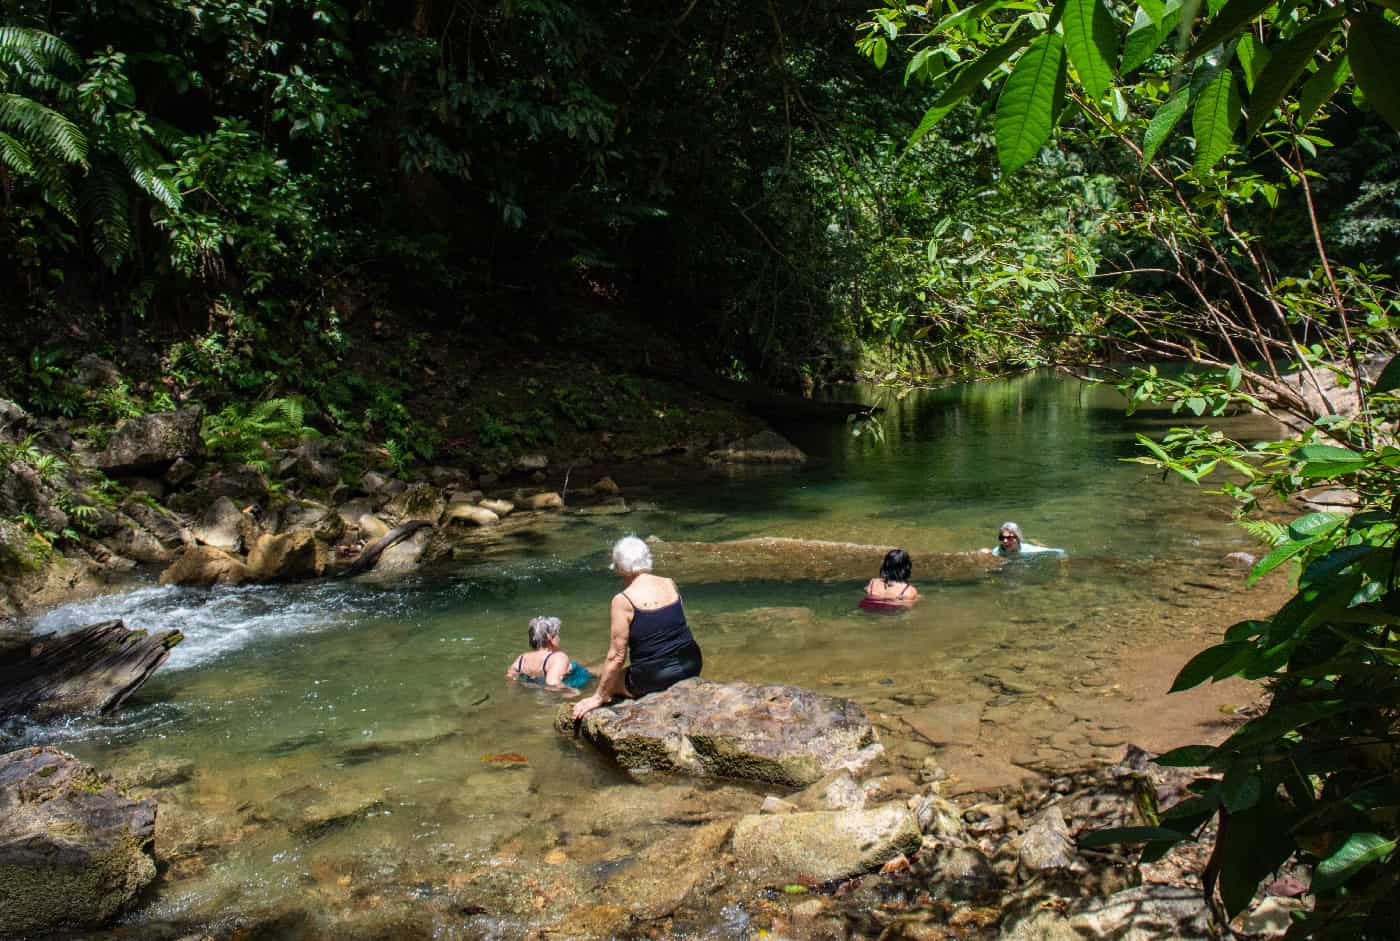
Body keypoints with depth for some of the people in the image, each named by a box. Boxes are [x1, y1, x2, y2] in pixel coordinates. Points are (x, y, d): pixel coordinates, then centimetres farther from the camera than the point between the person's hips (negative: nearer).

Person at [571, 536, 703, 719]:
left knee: (609, 682, 21)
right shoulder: (670, 584, 4)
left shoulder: (623, 601, -13)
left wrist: (598, 697, 0)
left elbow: (617, 656, -11)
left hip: (655, 677, -6)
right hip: (692, 664, 6)